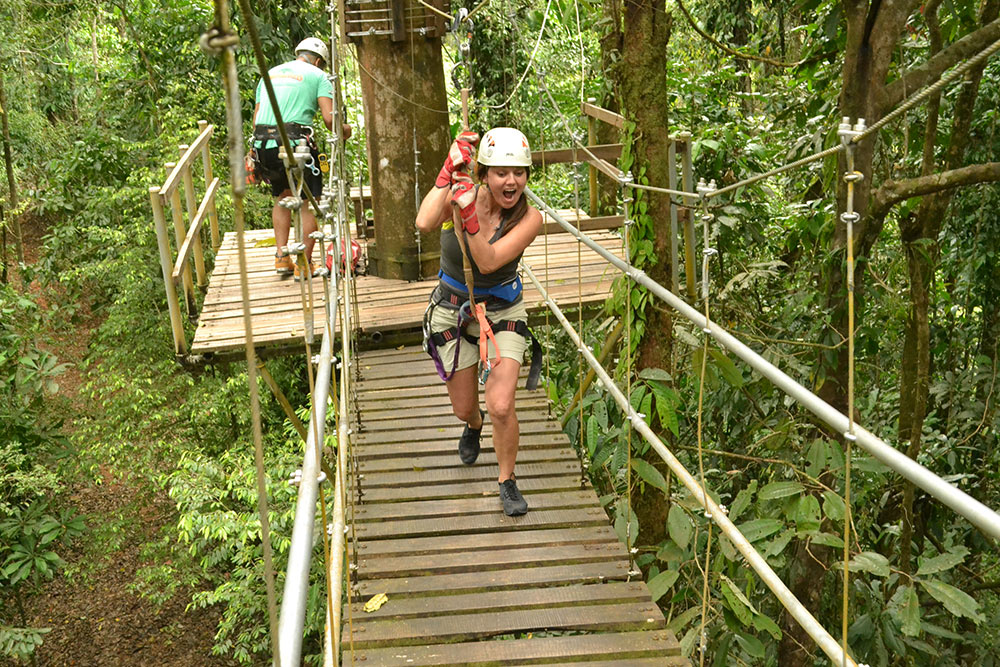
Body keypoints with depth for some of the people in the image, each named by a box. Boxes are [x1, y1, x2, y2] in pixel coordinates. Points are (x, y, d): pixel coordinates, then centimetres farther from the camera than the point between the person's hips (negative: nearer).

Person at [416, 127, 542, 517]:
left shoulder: (529, 218, -19)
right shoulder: (461, 192, -18)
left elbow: (486, 262, -31)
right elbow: (424, 224, -39)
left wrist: (468, 213, -42)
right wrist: (449, 170, -39)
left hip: (502, 312, -1)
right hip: (453, 311, 1)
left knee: (501, 407, -13)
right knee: (463, 408, 15)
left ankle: (507, 480, 14)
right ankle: (473, 426, 55)